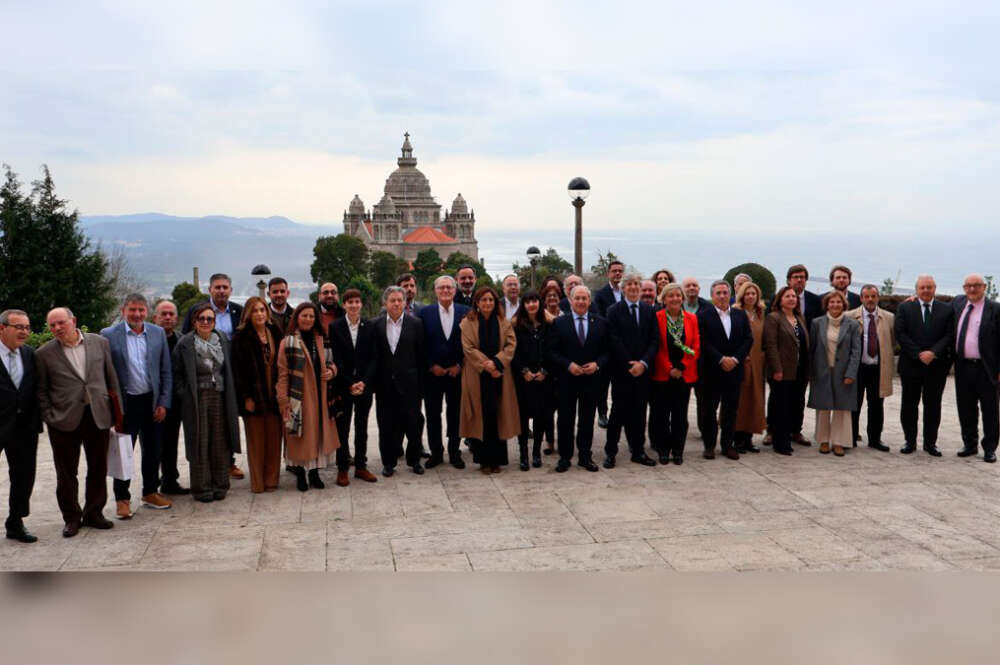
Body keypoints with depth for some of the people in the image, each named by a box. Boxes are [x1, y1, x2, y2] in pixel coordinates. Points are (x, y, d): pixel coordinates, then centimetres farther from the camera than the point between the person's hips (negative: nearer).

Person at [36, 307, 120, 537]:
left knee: (98, 468, 10)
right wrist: (49, 417, -5)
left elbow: (112, 378, 8)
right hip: (64, 421, -2)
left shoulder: (100, 343, 4)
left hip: (98, 416, 2)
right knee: (66, 472, 6)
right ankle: (72, 518, 20)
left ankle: (93, 513, 25)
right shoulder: (44, 353, -1)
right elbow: (42, 390, 4)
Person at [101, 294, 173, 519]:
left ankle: (150, 493, 28)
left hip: (152, 401, 3)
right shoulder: (109, 335, -6)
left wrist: (163, 403, 0)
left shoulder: (158, 333, 3)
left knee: (152, 451, 12)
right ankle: (122, 499, 16)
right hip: (125, 403, -3)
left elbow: (166, 372, 6)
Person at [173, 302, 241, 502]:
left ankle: (219, 485, 15)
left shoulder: (223, 341, 8)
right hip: (196, 399, -3)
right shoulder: (185, 344, -3)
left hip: (220, 397, 3)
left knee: (220, 442, 5)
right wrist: (184, 396, -7)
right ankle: (202, 487, 10)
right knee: (199, 444, 1)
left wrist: (230, 394, 6)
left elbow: (230, 370, 14)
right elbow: (177, 375, 1)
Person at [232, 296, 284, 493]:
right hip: (254, 395, -3)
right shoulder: (241, 337, -3)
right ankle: (257, 482, 10)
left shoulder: (275, 333, 9)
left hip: (274, 394, 3)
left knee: (274, 438, 5)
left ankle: (271, 479, 14)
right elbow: (238, 370, -7)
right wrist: (246, 397, -12)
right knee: (256, 440, 2)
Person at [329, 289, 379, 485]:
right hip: (343, 386, -2)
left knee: (362, 428, 9)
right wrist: (349, 384, -11)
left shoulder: (370, 327, 3)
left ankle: (361, 466, 18)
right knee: (342, 428, 3)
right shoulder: (335, 327, -2)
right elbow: (336, 359, -5)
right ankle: (342, 469, 10)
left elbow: (373, 358, 1)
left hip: (364, 385, 2)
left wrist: (364, 382, -11)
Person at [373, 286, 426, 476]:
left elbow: (421, 355, 1)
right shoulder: (377, 325, 3)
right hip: (385, 383, 1)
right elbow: (373, 355, 4)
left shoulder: (415, 324, 1)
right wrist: (374, 381, -1)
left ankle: (414, 460, 20)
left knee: (413, 422, 4)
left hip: (408, 382, -1)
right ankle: (389, 462, 18)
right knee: (386, 424, 7)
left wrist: (420, 383, -3)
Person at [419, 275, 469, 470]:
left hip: (457, 372, 0)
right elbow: (421, 343, -1)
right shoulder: (425, 313, 1)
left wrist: (460, 366, -7)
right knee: (432, 415, 6)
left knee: (456, 414, 7)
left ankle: (454, 452, 18)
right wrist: (431, 366, -8)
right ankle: (436, 452, 18)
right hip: (432, 373, 0)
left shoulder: (465, 312, 1)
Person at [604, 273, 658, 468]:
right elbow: (614, 341, -7)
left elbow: (654, 340, 5)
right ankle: (610, 452, 8)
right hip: (621, 370, -3)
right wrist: (629, 365, -12)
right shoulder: (614, 311, -1)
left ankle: (638, 452, 16)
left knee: (639, 412, 7)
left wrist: (643, 363, -10)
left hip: (643, 369, 3)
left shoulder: (649, 311, 9)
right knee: (619, 411, 0)